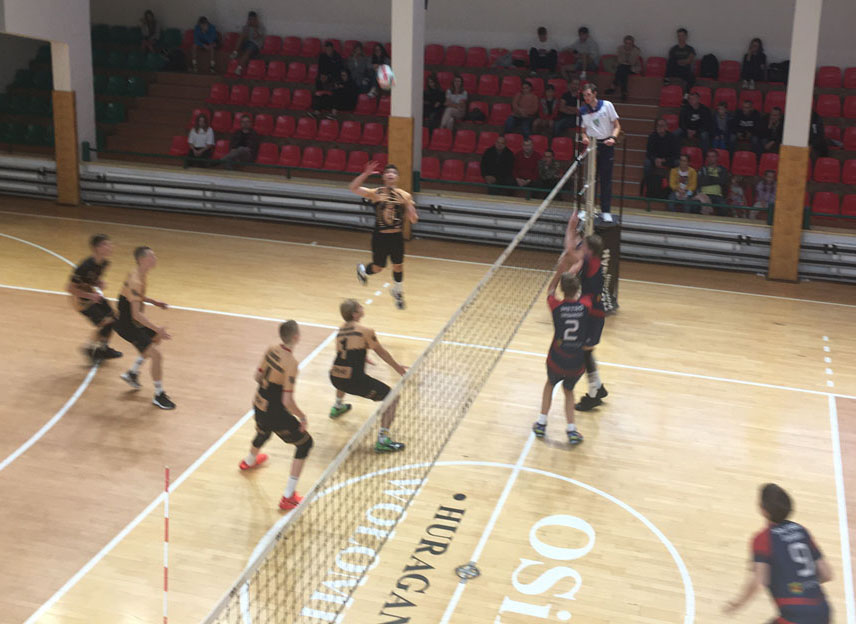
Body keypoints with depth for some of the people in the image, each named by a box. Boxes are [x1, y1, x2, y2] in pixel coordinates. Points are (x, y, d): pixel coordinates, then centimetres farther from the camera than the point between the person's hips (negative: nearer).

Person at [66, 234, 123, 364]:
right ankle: (89, 349, 10)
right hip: (82, 300, -8)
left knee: (113, 320, 8)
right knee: (105, 323, -12)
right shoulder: (86, 266, -32)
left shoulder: (105, 263, -8)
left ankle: (103, 348, 29)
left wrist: (99, 283, -5)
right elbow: (69, 287, -26)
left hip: (94, 295, 8)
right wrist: (89, 296, -27)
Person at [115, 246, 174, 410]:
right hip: (126, 325, -10)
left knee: (156, 338, 29)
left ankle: (132, 373, 36)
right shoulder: (135, 281, -28)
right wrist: (158, 329, -36)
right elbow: (136, 314, -34)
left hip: (133, 322, 10)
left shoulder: (140, 275, 2)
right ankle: (159, 395, 2)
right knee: (156, 355, -13)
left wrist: (153, 302, 14)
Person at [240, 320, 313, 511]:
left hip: (259, 404, 8)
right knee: (305, 443, 8)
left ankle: (249, 461, 73)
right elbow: (288, 402, -29)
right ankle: (288, 497, 7)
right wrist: (302, 417, -13)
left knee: (263, 433, 39)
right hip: (276, 414, -8)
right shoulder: (291, 362, -29)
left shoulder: (272, 349, -8)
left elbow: (258, 376, 7)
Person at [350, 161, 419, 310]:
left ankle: (397, 292, 39)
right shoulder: (375, 193, -9)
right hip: (380, 236, -2)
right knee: (378, 268, 9)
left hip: (396, 237, 2)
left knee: (398, 266, 12)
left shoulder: (404, 196, -5)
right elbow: (353, 188, -21)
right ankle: (362, 270, 44)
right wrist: (366, 173, -30)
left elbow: (414, 219, -5)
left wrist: (409, 207, -26)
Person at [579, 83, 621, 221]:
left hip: (606, 145, -2)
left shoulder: (607, 105, 0)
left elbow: (617, 125, 2)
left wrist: (613, 138, -16)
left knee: (606, 179, -3)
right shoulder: (583, 110, 6)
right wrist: (585, 137, -10)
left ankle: (605, 211, 1)